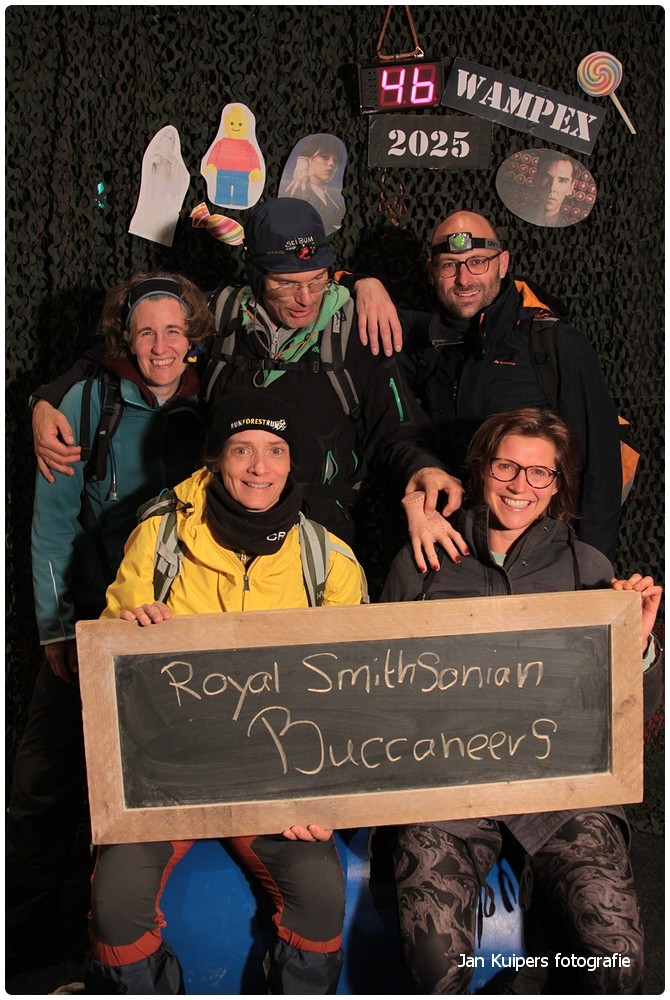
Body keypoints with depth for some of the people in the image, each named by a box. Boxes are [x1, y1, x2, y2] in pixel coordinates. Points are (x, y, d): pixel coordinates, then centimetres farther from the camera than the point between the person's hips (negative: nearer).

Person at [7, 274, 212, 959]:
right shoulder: (87, 402, -3)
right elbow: (53, 522, -1)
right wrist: (57, 628, -5)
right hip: (90, 628, 0)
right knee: (46, 784, 4)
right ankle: (14, 934, 27)